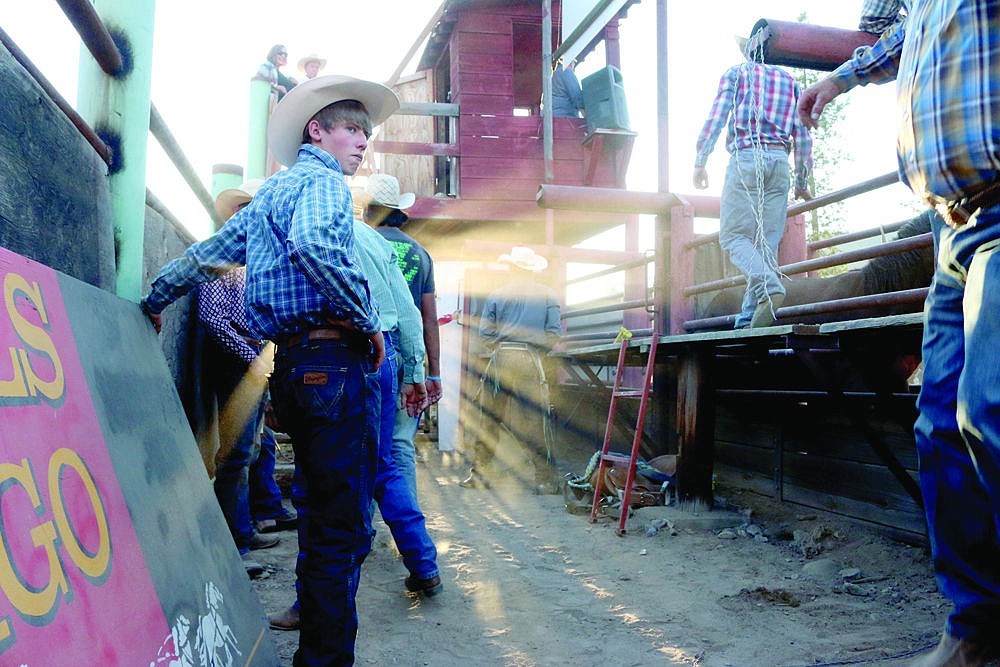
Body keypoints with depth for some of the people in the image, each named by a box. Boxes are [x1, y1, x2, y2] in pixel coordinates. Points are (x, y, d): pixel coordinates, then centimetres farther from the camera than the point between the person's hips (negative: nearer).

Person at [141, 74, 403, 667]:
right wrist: (368, 322, -18)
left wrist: (154, 300, 44)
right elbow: (314, 245, -27)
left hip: (292, 365, 10)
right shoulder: (322, 181, -4)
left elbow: (205, 254, 32)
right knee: (345, 527, -6)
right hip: (335, 361, -10)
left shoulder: (269, 193, 25)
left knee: (324, 517, 18)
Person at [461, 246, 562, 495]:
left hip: (500, 359, 1)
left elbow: (485, 333, 4)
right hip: (531, 360, -1)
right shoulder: (548, 295, 7)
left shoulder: (496, 295, 7)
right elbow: (554, 334, 2)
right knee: (536, 419, 1)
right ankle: (545, 479, 3)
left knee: (489, 418, 10)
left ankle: (478, 472, 17)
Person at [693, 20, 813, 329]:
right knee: (767, 242, 2)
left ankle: (768, 286, -32)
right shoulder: (789, 81, 21)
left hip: (746, 158, -4)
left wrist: (699, 162, 4)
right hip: (780, 161, 4)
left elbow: (715, 119, -1)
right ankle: (750, 316, -2)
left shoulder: (736, 74, 10)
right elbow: (802, 136, 17)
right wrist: (802, 182, 23)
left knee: (733, 235, -6)